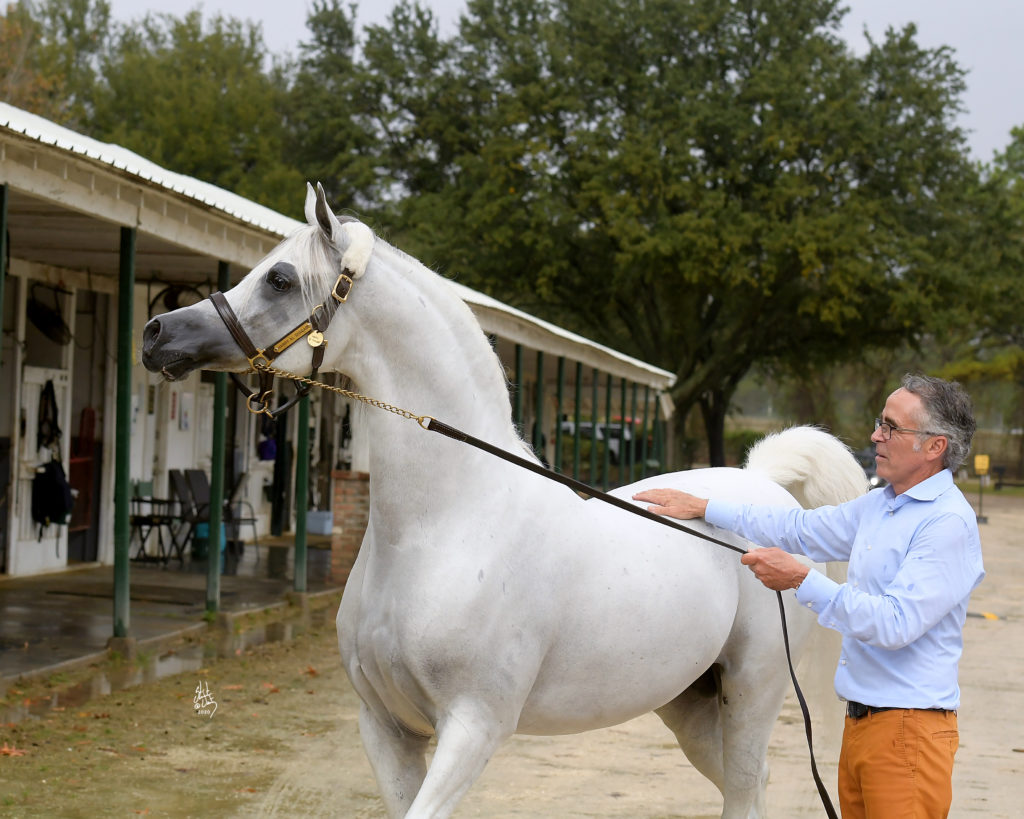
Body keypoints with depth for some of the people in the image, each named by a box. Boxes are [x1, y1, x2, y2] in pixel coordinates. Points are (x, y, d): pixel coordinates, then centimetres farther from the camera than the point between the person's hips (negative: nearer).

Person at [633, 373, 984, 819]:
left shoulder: (950, 523, -16)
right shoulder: (878, 505, 13)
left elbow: (895, 624, -23)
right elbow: (800, 528, 24)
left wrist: (802, 580, -23)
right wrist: (702, 508, 22)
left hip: (908, 728, -9)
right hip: (860, 722, 9)